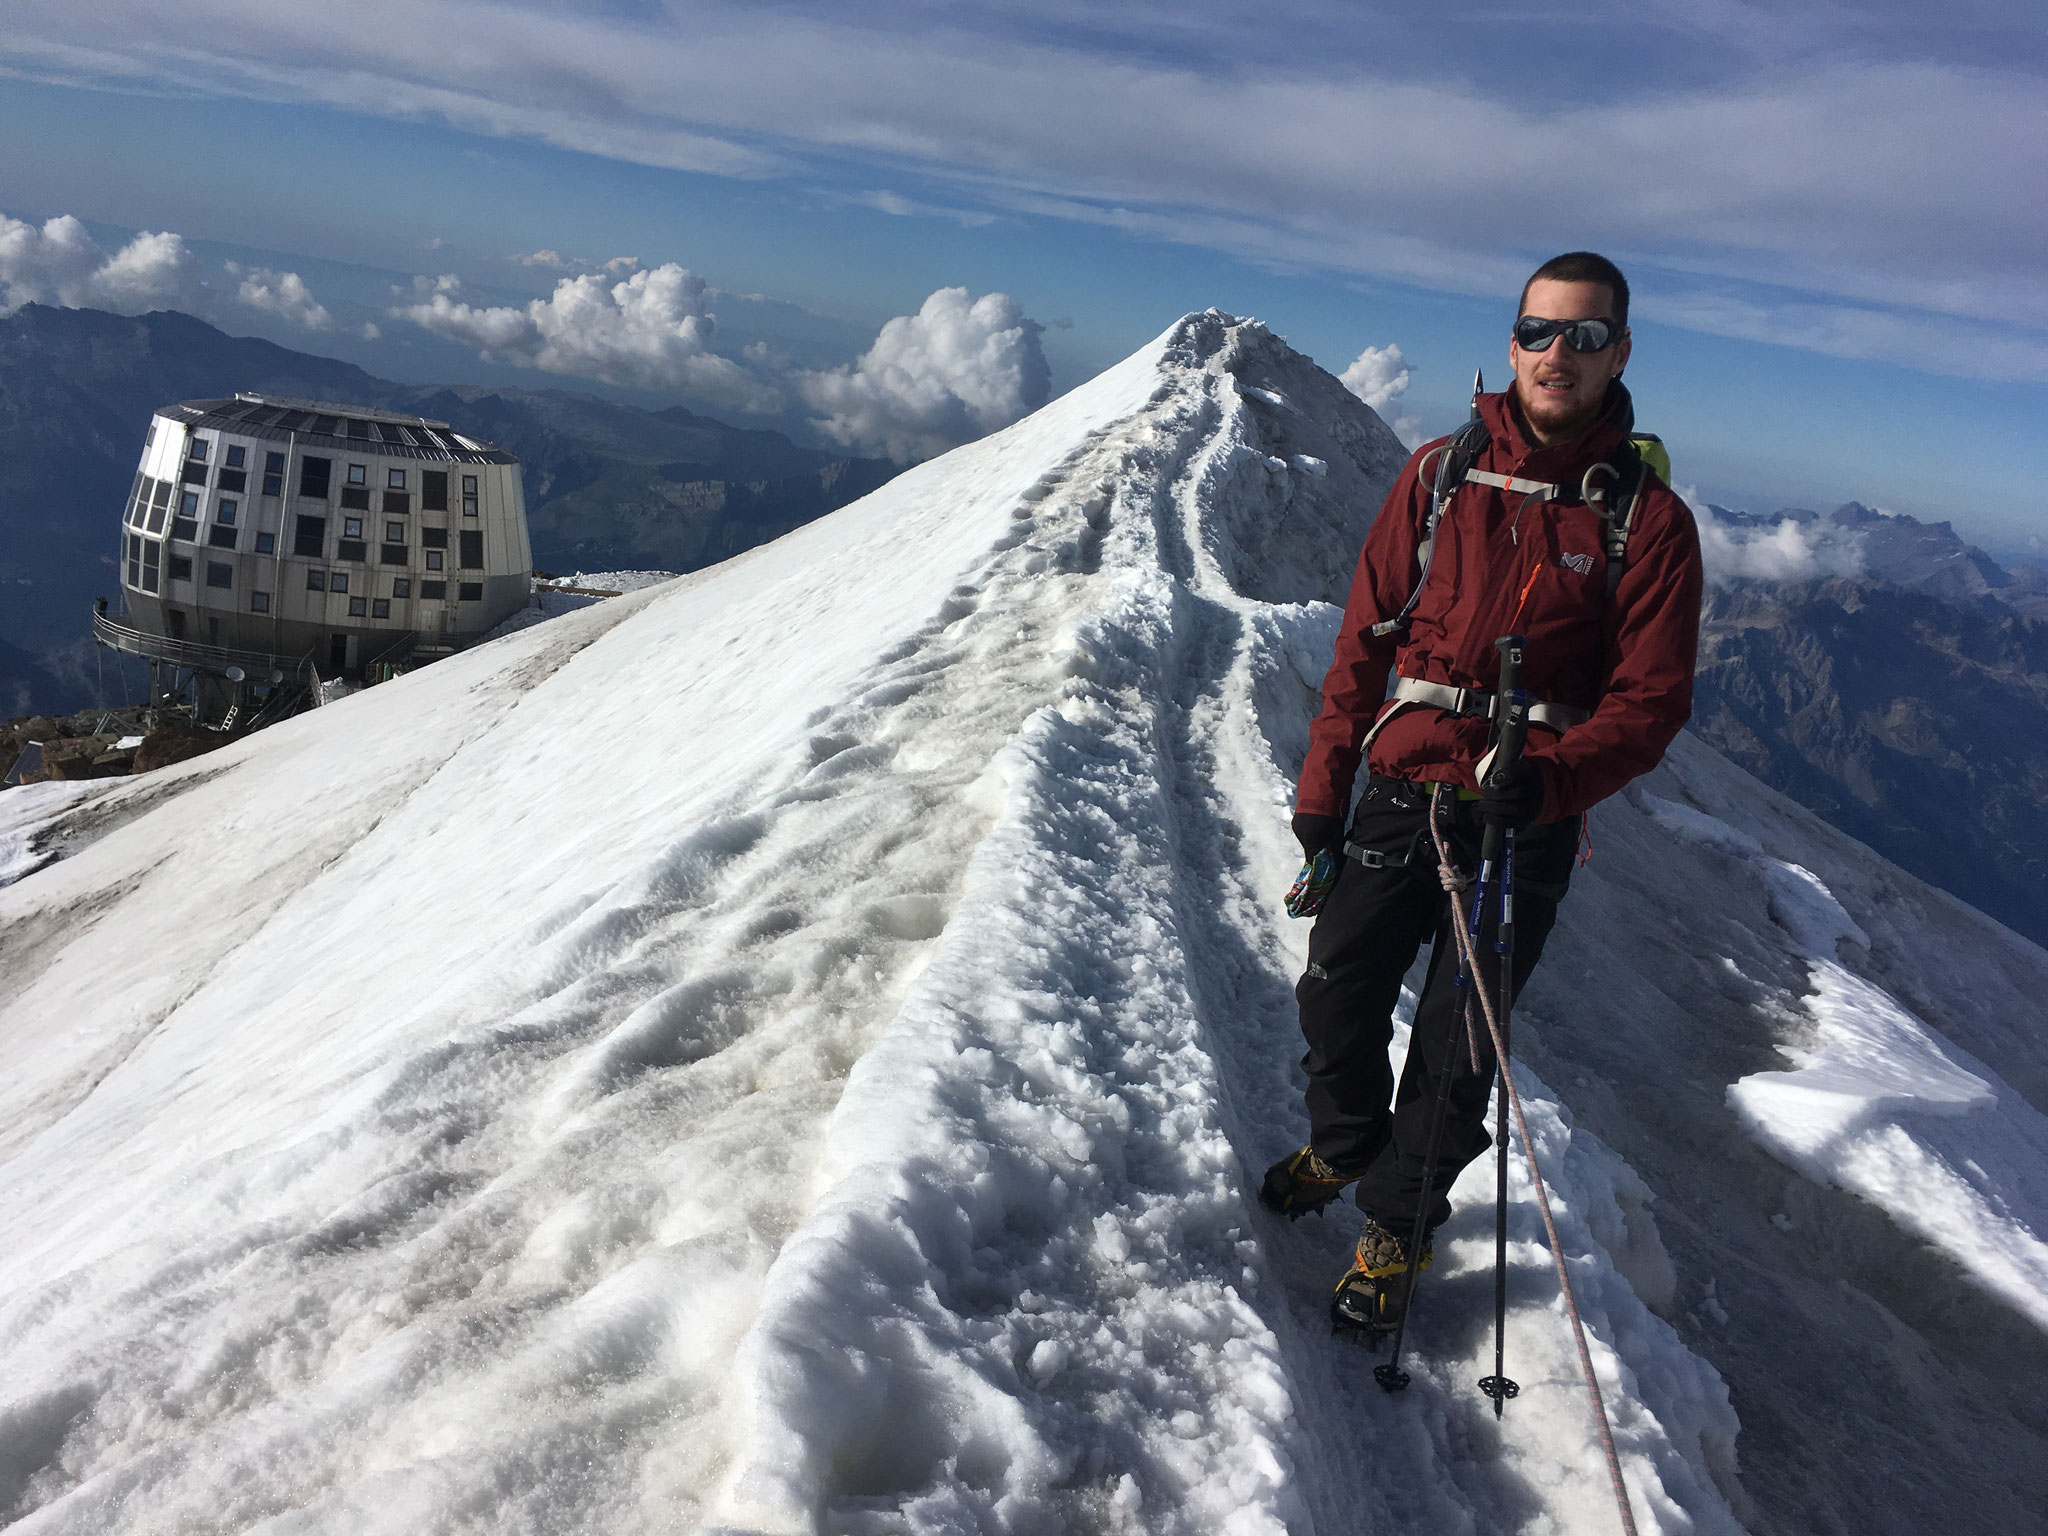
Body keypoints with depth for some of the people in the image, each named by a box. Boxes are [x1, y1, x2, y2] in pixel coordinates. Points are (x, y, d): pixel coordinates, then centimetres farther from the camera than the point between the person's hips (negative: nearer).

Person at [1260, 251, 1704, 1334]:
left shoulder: (1647, 518, -5)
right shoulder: (1440, 473, 2)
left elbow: (1653, 698, -7)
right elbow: (1366, 635, 6)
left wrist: (1551, 779, -26)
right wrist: (1323, 784, 5)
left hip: (1527, 819, -2)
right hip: (1401, 788, 3)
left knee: (1457, 1042, 5)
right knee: (1337, 993, 10)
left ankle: (1396, 1221, 27)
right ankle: (1343, 1141, 41)